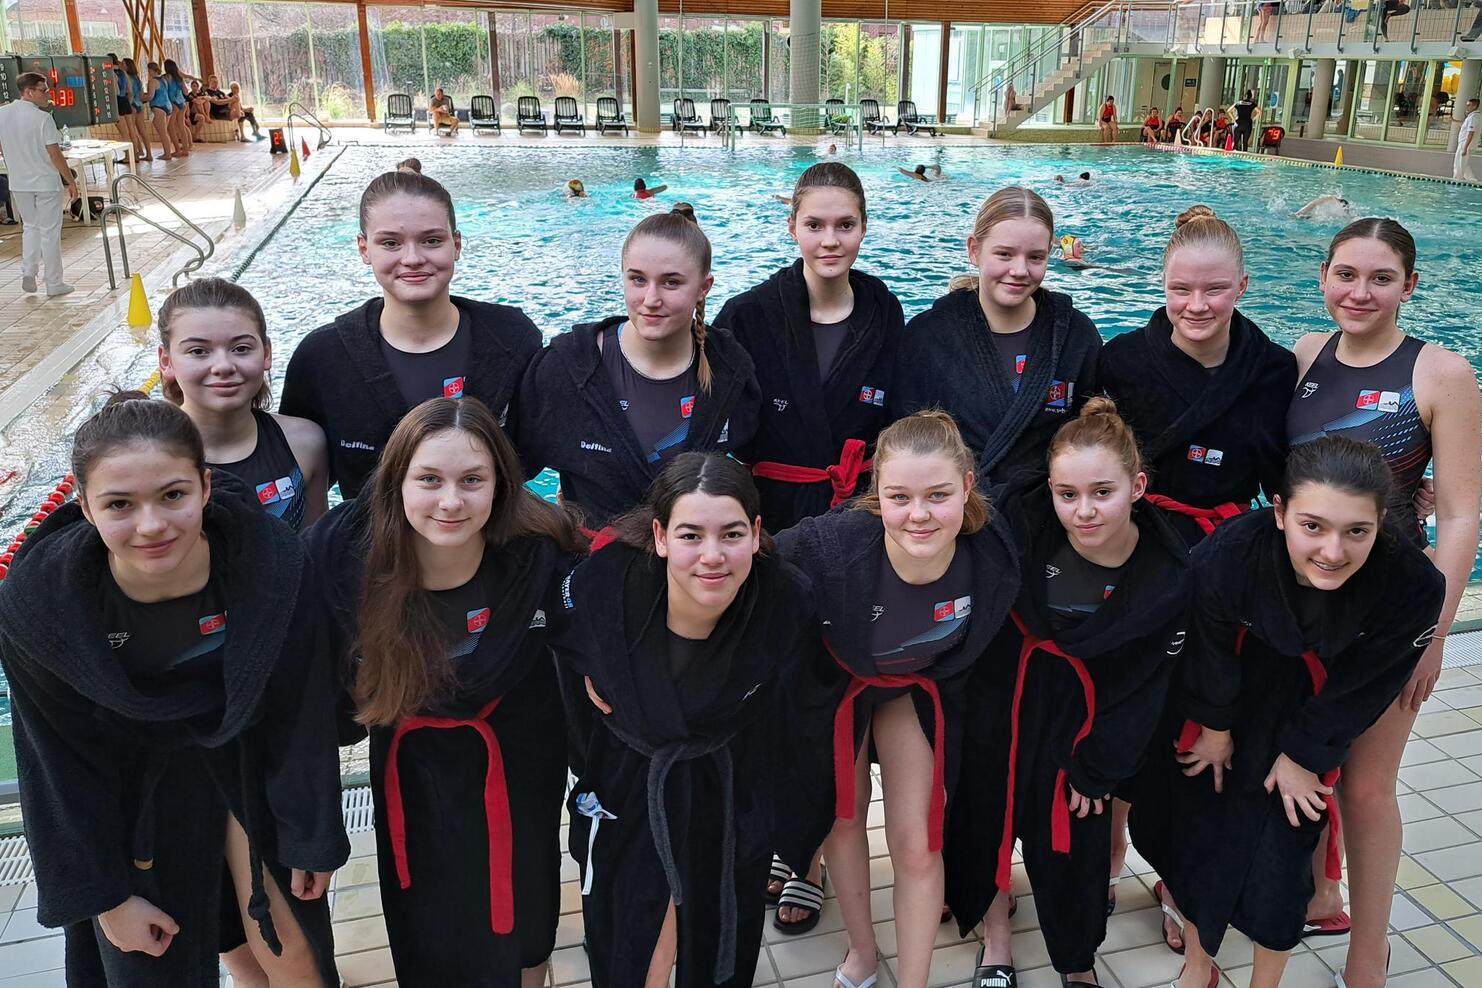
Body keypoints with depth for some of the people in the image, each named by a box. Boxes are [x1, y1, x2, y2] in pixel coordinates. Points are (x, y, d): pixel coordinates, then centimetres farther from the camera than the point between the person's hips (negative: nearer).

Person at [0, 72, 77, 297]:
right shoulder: (42, 118, -17)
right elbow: (55, 155, -17)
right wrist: (71, 182, -8)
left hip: (18, 183, 5)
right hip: (46, 182, -5)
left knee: (31, 226, 22)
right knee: (49, 231, 4)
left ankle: (28, 272, 9)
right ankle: (54, 284, 10)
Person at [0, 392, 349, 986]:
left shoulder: (272, 560, -28)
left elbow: (301, 714, -13)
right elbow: (60, 765, -11)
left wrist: (312, 838, -4)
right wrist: (105, 895, -4)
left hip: (250, 764, 0)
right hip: (130, 793, 0)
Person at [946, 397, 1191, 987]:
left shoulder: (1167, 574, -21)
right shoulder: (1022, 514, -25)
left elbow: (1142, 685, -11)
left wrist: (1096, 766, -8)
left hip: (1079, 708, 0)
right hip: (996, 682, 1)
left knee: (1073, 825, 6)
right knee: (985, 804, 10)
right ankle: (995, 939, 35)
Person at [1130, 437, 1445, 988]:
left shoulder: (1413, 587, -33)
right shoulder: (1225, 557, -37)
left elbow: (1359, 687, -13)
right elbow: (1208, 652, -15)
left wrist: (1304, 755, -3)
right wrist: (1214, 726, 1)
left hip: (1311, 711, 0)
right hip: (1230, 694, 0)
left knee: (1282, 851, 0)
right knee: (1199, 824, 8)